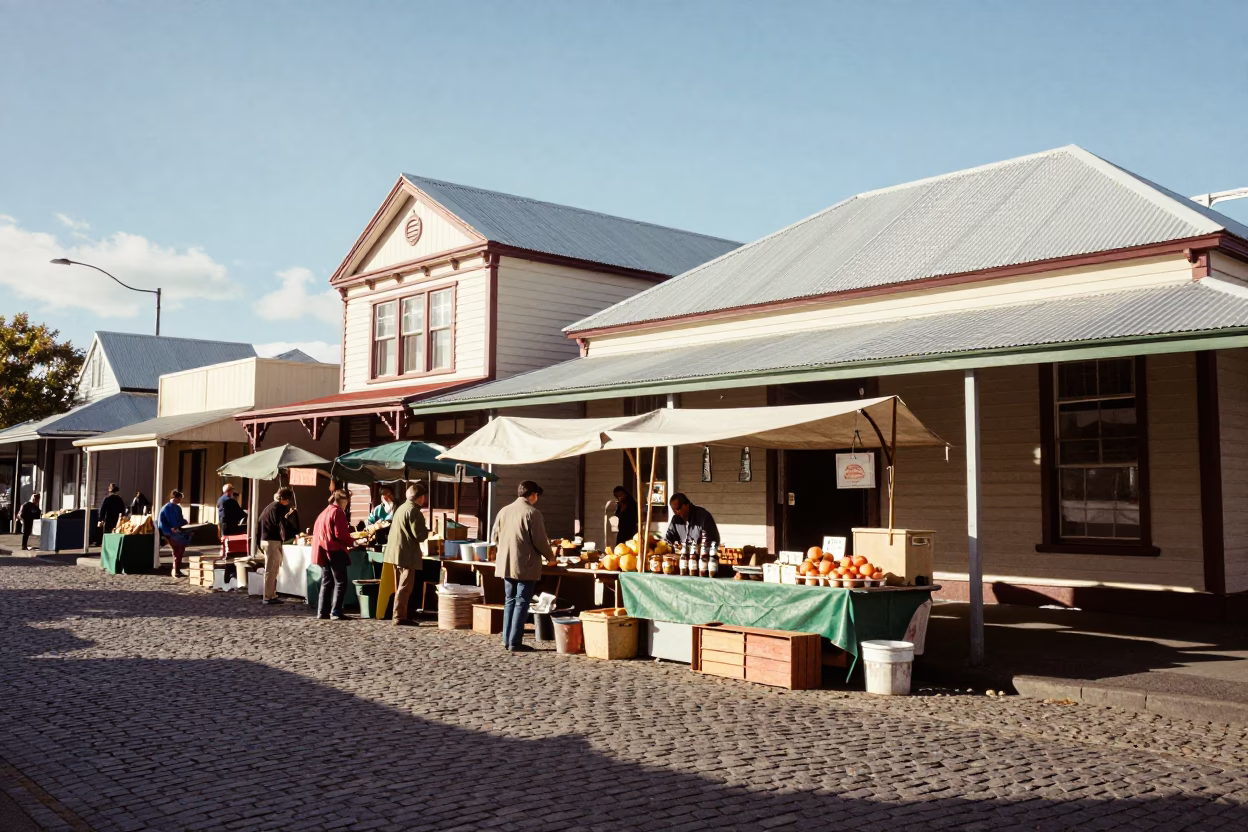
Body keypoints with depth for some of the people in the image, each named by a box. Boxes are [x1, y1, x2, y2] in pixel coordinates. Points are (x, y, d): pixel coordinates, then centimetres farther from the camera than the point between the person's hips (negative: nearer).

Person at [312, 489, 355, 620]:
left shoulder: (324, 512, 17)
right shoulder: (338, 512, -10)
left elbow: (318, 533, 18)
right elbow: (341, 534, -18)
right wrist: (351, 543, -1)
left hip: (323, 552, 9)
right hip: (335, 551, -9)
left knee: (326, 582, 13)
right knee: (340, 582, -4)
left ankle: (322, 612, 12)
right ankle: (336, 612, -9)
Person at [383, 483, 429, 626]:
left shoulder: (401, 508, 14)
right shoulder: (414, 511, -15)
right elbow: (419, 535, -20)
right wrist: (427, 531, 1)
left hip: (396, 553, 10)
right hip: (407, 554, -10)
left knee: (400, 587, 15)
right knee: (405, 588, -6)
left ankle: (400, 615, 19)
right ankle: (399, 617, -6)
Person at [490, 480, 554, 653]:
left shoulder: (504, 511, 6)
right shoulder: (532, 513, -13)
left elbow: (494, 536, 13)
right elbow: (540, 541, -14)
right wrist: (550, 556, 4)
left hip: (506, 564, 6)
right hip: (526, 566, -6)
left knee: (510, 601, 15)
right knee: (522, 603, -1)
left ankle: (507, 639, 17)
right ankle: (515, 642, -2)